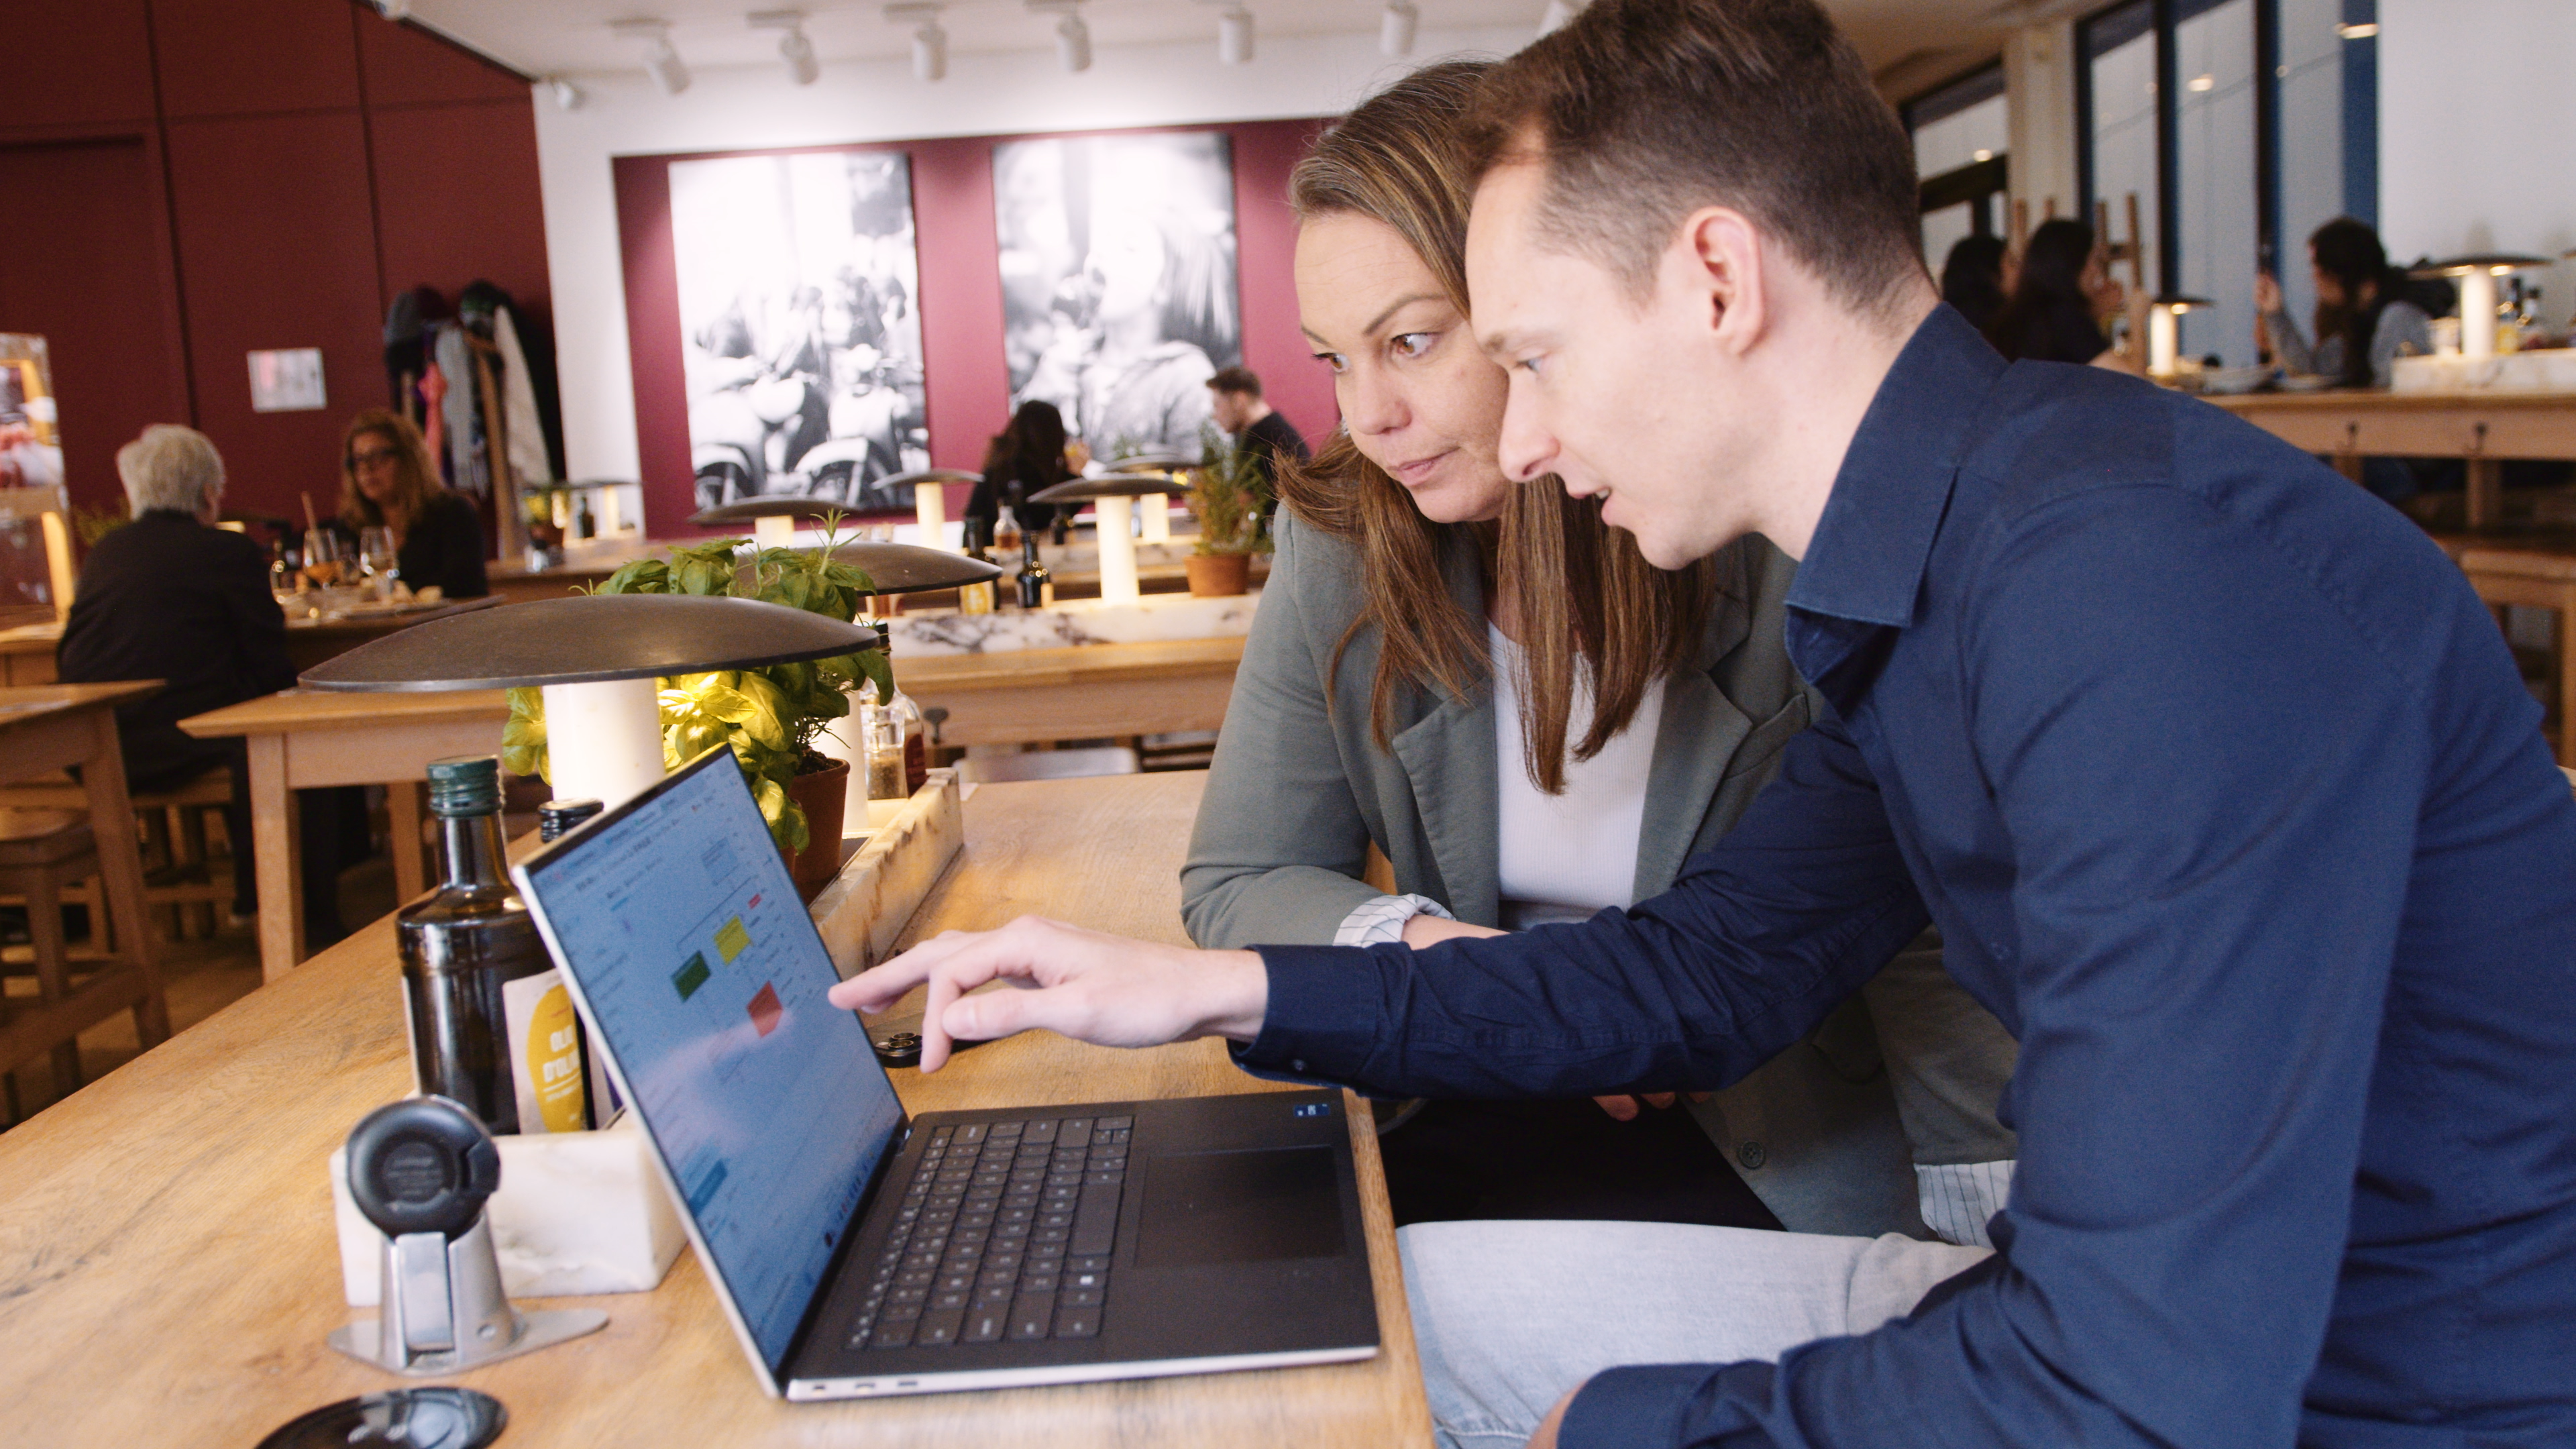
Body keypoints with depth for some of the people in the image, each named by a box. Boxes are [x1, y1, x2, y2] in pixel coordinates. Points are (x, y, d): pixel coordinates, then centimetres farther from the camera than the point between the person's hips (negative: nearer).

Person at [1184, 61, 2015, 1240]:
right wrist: (1420, 944, -18)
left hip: (1788, 1166, -4)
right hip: (1498, 1121, 4)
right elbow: (1236, 883, 1)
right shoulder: (1340, 549, -6)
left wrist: (1999, 1243, -16)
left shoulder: (1785, 547, -17)